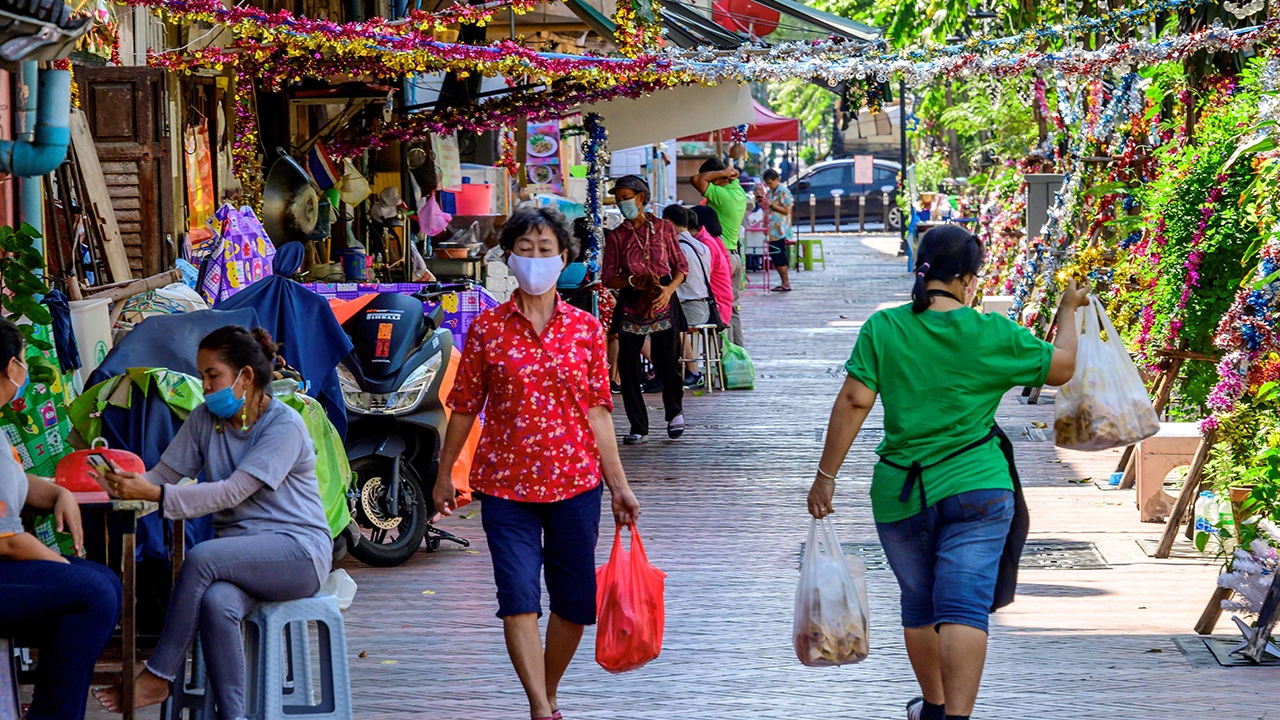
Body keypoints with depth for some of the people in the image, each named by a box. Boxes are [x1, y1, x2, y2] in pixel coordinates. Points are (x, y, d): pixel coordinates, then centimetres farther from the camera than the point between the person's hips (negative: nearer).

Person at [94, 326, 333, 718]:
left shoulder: (284, 426, -12)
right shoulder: (205, 419, 10)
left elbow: (233, 493, -22)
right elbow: (166, 473, 5)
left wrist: (154, 494, -28)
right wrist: (126, 486, -18)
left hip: (298, 550, -5)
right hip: (238, 550, 5)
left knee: (200, 558, -31)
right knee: (216, 602, -31)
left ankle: (157, 679, -20)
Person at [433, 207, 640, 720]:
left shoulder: (585, 328, 4)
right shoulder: (487, 329, 0)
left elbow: (598, 411, 5)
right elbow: (465, 407, 6)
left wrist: (619, 485, 3)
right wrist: (444, 474, 10)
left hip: (575, 483, 2)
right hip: (505, 484, -2)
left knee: (575, 601, 6)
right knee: (518, 595, -12)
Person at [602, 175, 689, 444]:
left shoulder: (664, 228, 5)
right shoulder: (616, 236, 6)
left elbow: (681, 267, 7)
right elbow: (608, 277, 3)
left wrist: (669, 289, -11)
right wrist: (633, 281, -16)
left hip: (663, 301, -1)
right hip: (631, 302, 1)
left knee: (667, 362, -4)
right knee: (629, 367, -2)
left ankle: (675, 412, 24)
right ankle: (639, 428, 9)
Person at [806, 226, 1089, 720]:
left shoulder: (882, 329, -4)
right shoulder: (992, 335, -6)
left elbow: (854, 402, -8)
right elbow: (1061, 368, 7)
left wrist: (826, 475, -3)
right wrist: (1068, 311, 24)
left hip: (899, 494, 2)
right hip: (976, 489, -2)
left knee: (919, 605, 19)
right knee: (964, 606, -6)